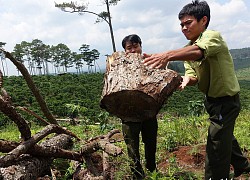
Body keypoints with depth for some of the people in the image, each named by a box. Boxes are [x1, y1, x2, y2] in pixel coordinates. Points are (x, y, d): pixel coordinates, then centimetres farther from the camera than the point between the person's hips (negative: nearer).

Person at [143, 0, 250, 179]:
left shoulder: (213, 36, -22)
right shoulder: (188, 48, 2)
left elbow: (198, 51, -46)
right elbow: (193, 76, -11)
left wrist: (167, 55, -61)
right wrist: (186, 80, -35)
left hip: (227, 99, -9)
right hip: (212, 98, 9)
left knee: (216, 145, -6)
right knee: (225, 134, 27)